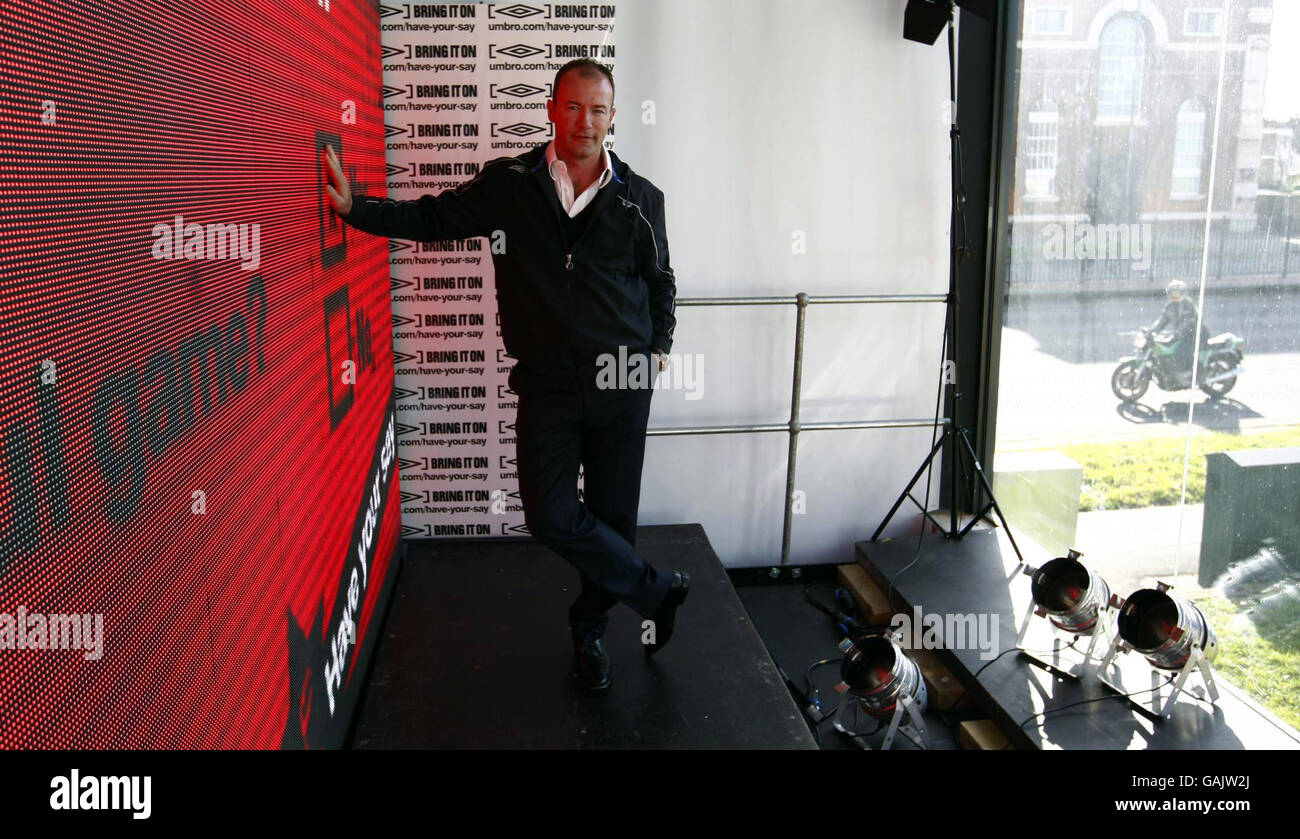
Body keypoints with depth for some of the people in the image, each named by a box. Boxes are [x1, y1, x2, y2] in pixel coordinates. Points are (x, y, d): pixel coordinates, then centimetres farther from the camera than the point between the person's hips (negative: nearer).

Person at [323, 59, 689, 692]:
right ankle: (656, 590, 14)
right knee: (552, 516, -8)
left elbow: (660, 282, 15)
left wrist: (658, 346, 9)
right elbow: (432, 218, 5)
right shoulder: (508, 184, -1)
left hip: (622, 385, 1)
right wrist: (354, 206, -5)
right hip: (547, 384, 0)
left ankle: (589, 627, 32)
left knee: (613, 516, 8)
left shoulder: (640, 199, 1)